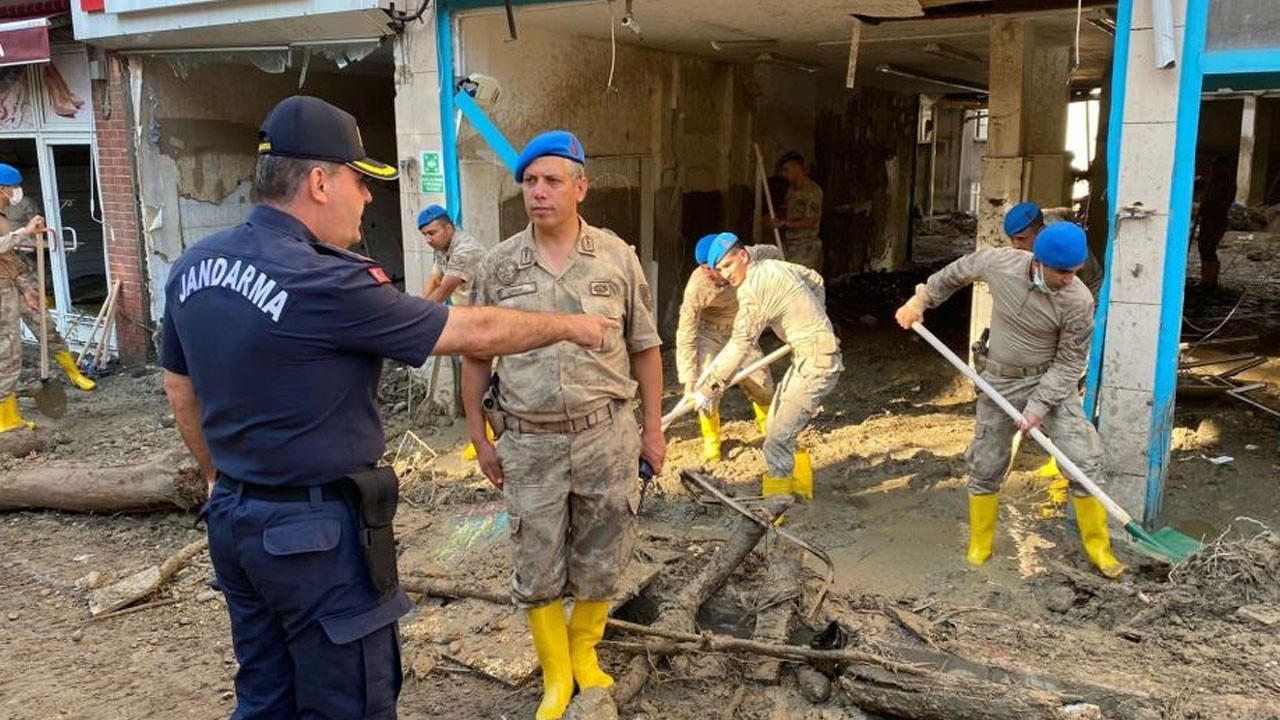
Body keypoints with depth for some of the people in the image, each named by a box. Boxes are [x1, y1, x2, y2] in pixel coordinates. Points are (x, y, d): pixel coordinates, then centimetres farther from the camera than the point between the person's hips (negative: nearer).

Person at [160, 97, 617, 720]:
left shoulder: (193, 266, 2)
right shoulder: (324, 283, -23)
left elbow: (179, 391, 14)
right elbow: (473, 332, -16)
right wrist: (568, 326, 0)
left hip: (233, 517, 8)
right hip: (315, 528, -8)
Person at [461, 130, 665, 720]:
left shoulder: (617, 258, -1)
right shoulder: (498, 265, 0)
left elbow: (644, 348, 6)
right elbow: (476, 355, 6)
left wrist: (652, 427, 5)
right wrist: (479, 437, 5)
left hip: (606, 436, 0)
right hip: (529, 443, 0)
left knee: (600, 561, 12)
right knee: (538, 567, 8)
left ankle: (585, 655, 36)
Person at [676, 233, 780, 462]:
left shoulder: (749, 257, -28)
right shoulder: (697, 286, -35)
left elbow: (774, 254, -3)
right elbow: (686, 335, -30)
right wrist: (689, 381, -32)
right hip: (708, 332, -3)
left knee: (761, 382, 7)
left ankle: (769, 428, 35)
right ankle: (711, 442, 6)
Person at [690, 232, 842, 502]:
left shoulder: (753, 290, -20)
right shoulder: (773, 265, 7)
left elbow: (739, 347, -21)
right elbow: (816, 281, 22)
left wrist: (707, 389, -16)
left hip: (817, 363, -10)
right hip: (806, 357, 10)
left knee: (778, 439, -12)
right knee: (776, 425, 18)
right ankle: (799, 483, 33)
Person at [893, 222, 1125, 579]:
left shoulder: (1078, 302, -23)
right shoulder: (999, 262, -18)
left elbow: (1070, 362, -15)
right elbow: (957, 273, 3)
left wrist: (1038, 406, -20)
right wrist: (920, 300, 8)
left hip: (1051, 382, -2)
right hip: (1000, 380, 2)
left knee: (1084, 461, -7)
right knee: (985, 466, 9)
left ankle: (1098, 547, 12)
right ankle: (979, 546, 26)